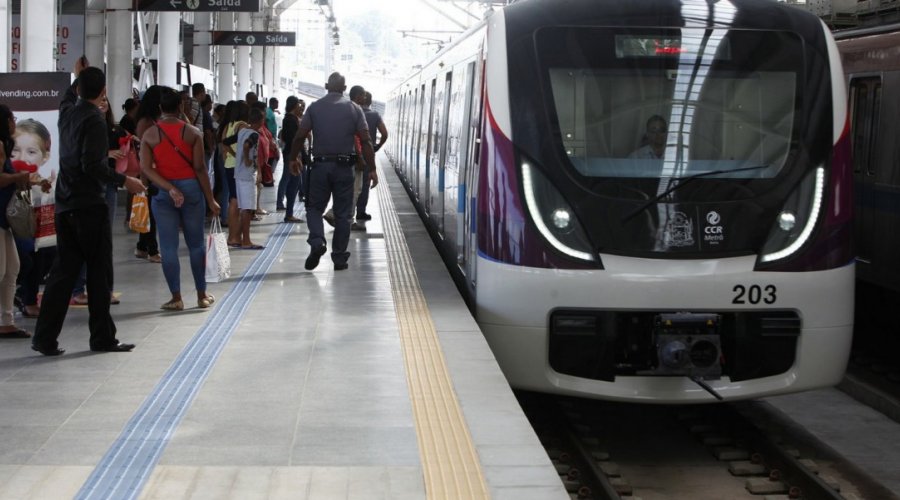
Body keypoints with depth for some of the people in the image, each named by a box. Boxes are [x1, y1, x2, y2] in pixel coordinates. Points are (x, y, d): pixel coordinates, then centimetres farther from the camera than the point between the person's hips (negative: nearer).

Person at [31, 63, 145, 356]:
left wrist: (77, 77, 48)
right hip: (90, 205, -7)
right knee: (99, 271, 2)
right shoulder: (94, 120, -14)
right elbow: (93, 165, -22)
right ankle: (102, 337, 8)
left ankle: (45, 338, 6)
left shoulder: (67, 112, 8)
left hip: (65, 205, 7)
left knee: (63, 269, 9)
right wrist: (123, 181, -14)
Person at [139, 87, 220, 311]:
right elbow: (200, 168, -7)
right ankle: (202, 295, 15)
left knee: (169, 247, 5)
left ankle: (176, 298, 5)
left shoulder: (149, 134, -1)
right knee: (196, 244, 11)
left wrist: (170, 188, -14)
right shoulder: (192, 132, -4)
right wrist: (210, 199, -2)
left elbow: (146, 168, -11)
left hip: (163, 193, 0)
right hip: (191, 189, 0)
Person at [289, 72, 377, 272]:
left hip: (320, 165, 0)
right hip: (344, 166, 0)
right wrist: (372, 168, 0)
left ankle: (317, 242, -14)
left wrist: (294, 158, 13)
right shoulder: (354, 109, 1)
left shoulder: (315, 107, 1)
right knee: (342, 213, 7)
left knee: (315, 208, 11)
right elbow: (365, 141, -4)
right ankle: (339, 257, 9)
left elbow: (300, 136, -2)